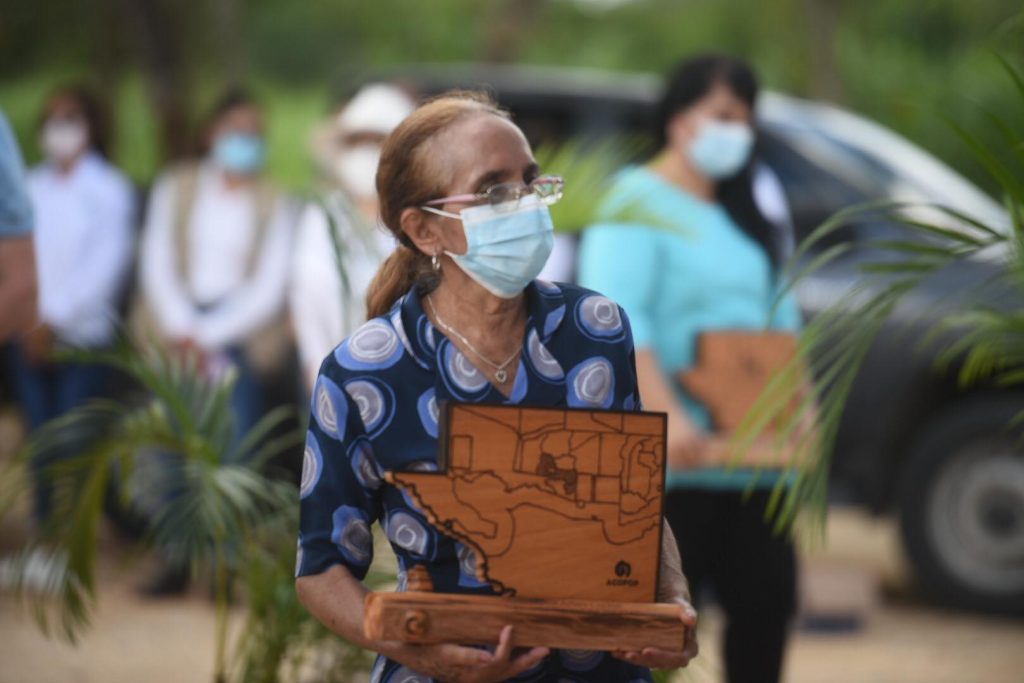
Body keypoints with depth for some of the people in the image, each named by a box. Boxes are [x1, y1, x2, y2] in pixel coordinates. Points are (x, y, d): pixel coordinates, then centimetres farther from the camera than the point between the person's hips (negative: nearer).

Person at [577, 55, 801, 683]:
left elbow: (781, 311, 21)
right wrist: (669, 417, -29)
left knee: (767, 596, 7)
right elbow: (619, 323, -19)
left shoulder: (747, 211, 19)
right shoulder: (638, 206, -7)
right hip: (669, 462, -7)